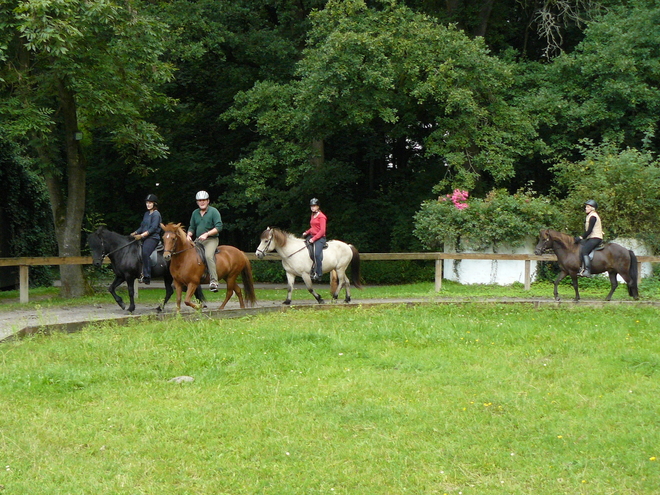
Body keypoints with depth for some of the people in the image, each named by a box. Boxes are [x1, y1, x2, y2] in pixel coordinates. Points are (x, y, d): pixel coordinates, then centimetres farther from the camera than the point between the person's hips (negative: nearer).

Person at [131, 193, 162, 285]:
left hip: (153, 237, -10)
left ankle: (146, 276, -31)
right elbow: (142, 226, 23)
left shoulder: (156, 214, -6)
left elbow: (153, 228, -14)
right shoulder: (146, 214, 19)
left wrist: (142, 235, -19)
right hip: (144, 238, 10)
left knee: (145, 252, -27)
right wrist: (134, 233, 7)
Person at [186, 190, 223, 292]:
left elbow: (219, 227, -11)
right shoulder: (195, 213, 15)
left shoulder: (213, 211, -3)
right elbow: (192, 227, 22)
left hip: (211, 239, -7)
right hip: (197, 240, 7)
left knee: (208, 255, -32)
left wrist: (206, 234, -20)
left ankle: (213, 282, -35)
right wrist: (189, 235, 0)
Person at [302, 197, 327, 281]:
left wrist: (314, 239, -19)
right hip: (312, 236, 10)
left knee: (317, 254, -27)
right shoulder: (313, 215, 17)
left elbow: (322, 231, -15)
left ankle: (319, 274, -27)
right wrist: (306, 232, 9)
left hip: (320, 238, -10)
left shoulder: (321, 216, -9)